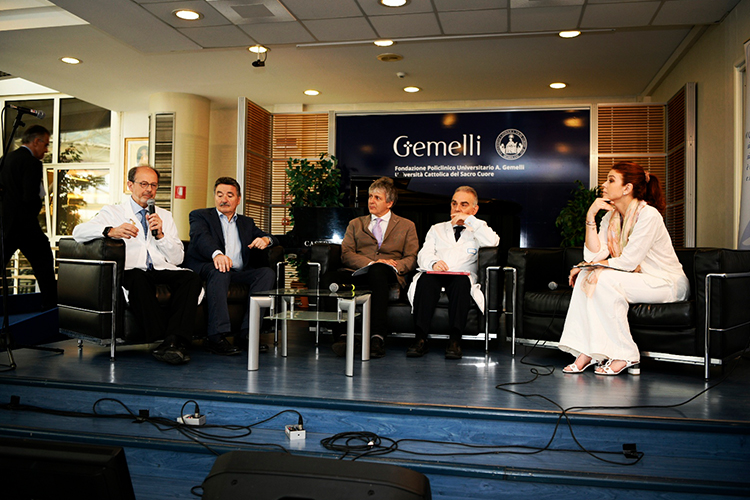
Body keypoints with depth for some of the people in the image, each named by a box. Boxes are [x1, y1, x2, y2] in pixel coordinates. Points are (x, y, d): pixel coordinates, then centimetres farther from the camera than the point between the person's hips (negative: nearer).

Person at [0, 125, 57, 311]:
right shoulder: (32, 163, -13)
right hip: (25, 225, -7)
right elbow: (31, 198, -21)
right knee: (43, 263, 7)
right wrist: (40, 203, 0)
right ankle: (50, 304, 13)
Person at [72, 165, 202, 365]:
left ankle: (174, 341, -36)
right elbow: (79, 232, -2)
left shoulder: (164, 216, 25)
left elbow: (178, 258, 17)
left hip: (163, 271, 3)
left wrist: (159, 234, -1)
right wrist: (111, 231, -22)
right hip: (133, 272, -3)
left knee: (191, 278, -28)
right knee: (138, 278, -38)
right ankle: (167, 341, -35)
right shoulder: (113, 212, 16)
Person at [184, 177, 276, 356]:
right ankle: (217, 336, -43)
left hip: (239, 273, 5)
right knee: (220, 271, -37)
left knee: (267, 272, -22)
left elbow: (268, 238, 21)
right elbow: (200, 237, -10)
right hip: (207, 268, -4)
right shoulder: (200, 216, 13)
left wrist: (265, 239, -8)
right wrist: (217, 253, -34)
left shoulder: (246, 222, 29)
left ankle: (247, 333, -30)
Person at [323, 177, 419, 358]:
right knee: (328, 278, -32)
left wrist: (396, 266, -12)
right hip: (358, 274, 2)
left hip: (389, 276, -2)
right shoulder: (355, 224, 25)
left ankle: (378, 337, -43)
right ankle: (343, 333, -33)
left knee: (377, 270, -41)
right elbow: (346, 254, 10)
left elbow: (412, 258, 11)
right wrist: (370, 262, -8)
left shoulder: (406, 226, 21)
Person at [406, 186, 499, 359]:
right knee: (426, 279, -33)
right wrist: (433, 262, -14)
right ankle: (420, 338, -36)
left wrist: (469, 220, 1)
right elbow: (423, 255, 11)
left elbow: (493, 242, -1)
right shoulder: (437, 229, 28)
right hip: (435, 275, 1)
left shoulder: (478, 230, 24)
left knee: (462, 281, -36)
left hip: (463, 277, -1)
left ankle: (455, 340, -37)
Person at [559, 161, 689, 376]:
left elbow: (628, 262, -22)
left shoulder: (648, 215, -19)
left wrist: (589, 265, -11)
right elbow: (593, 255, -7)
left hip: (668, 283, -7)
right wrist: (590, 217, -12)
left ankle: (626, 356, -18)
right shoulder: (611, 216, 4)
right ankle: (587, 351, -16)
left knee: (605, 280, -29)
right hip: (637, 278, 8)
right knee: (586, 277, -14)